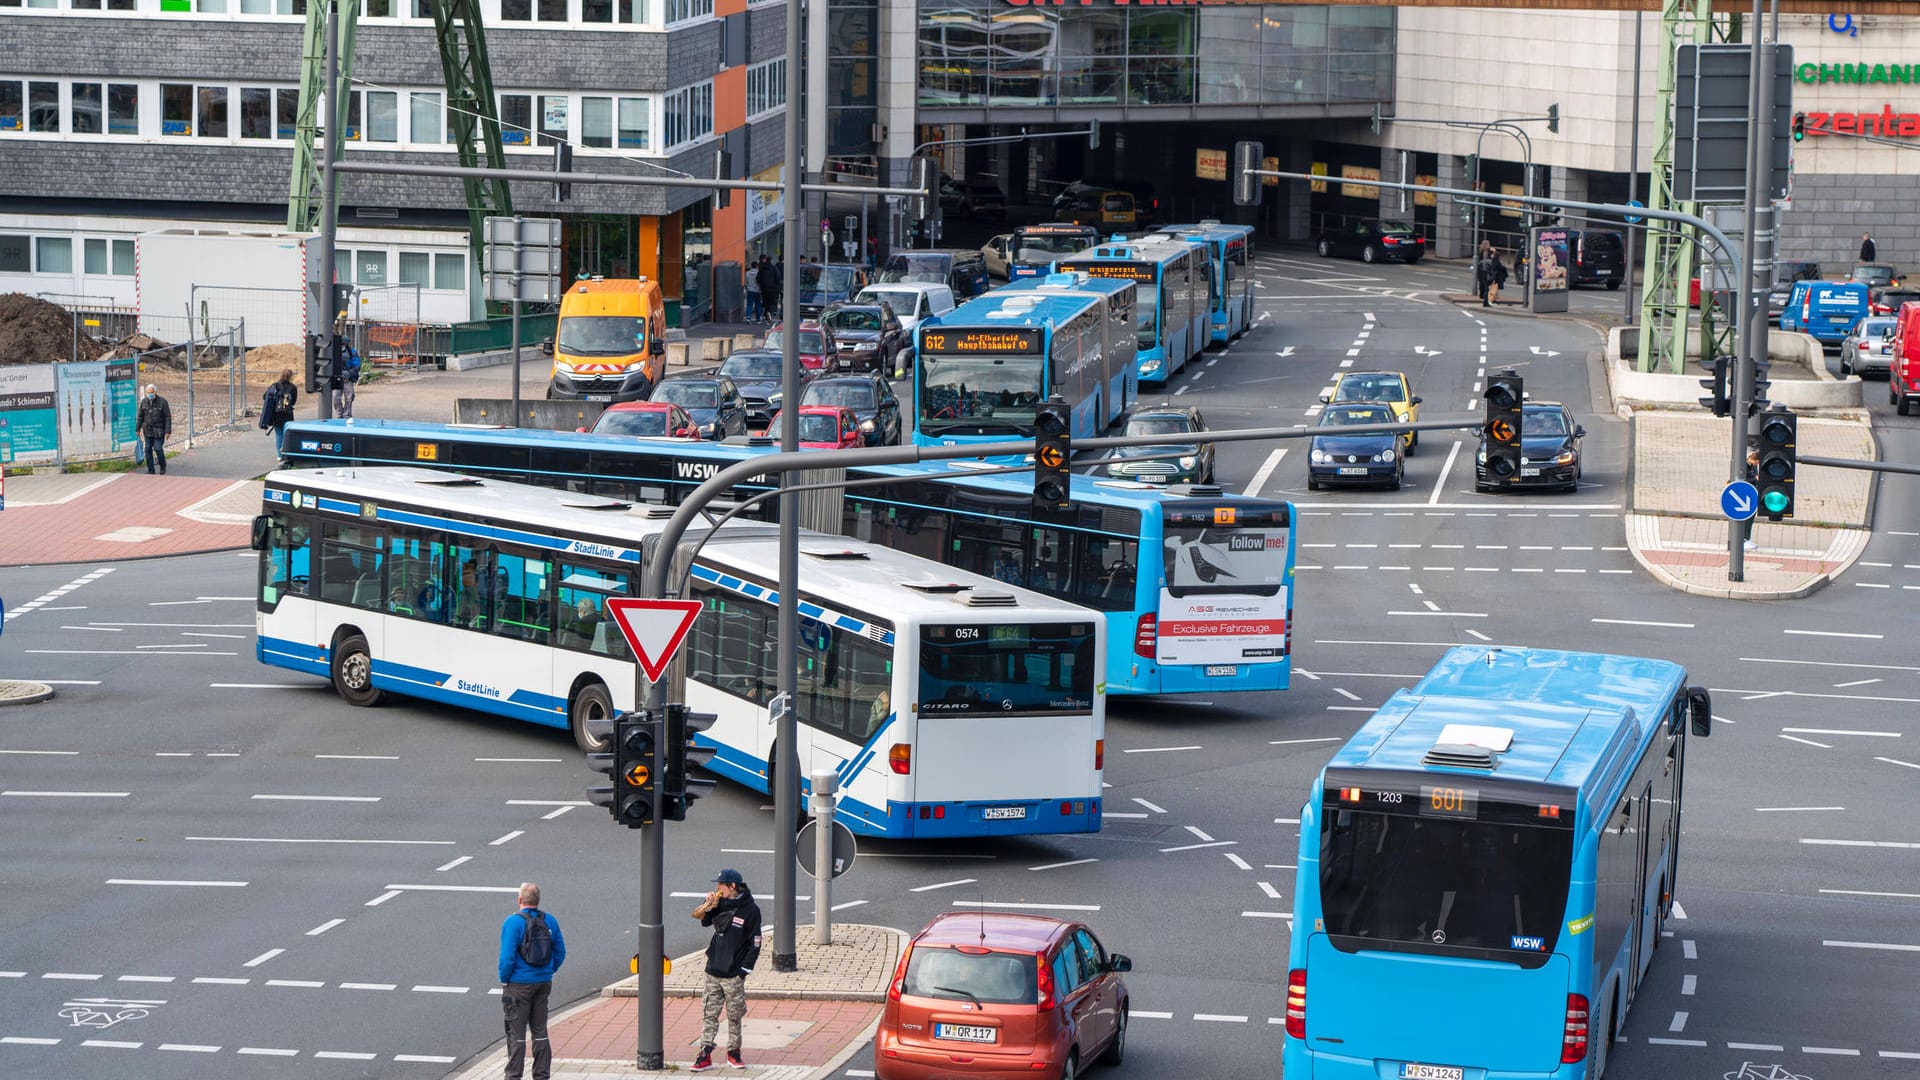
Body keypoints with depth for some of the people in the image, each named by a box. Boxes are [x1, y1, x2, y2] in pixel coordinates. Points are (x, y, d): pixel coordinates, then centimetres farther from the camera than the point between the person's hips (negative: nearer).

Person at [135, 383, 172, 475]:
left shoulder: (162, 402, -9)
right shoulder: (144, 402, 2)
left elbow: (168, 417, -7)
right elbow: (140, 416, 9)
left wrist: (168, 431, -12)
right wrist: (137, 429, 7)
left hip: (158, 430, -4)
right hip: (148, 430, 4)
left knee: (158, 448, -8)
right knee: (148, 449, 2)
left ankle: (163, 466, 15)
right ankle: (150, 470, 10)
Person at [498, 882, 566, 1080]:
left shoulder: (513, 922, -15)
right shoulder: (550, 921, 3)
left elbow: (507, 957, -18)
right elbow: (560, 952, 8)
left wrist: (504, 980, -5)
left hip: (519, 984, -5)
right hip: (544, 982, 5)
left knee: (516, 1033, 1)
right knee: (540, 1032, 13)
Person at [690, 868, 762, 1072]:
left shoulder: (750, 910, -11)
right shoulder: (720, 903, 4)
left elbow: (755, 944, -9)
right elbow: (697, 916, 13)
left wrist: (743, 971, -11)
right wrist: (707, 905, -8)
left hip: (733, 975, -4)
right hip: (713, 971, 4)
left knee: (734, 1017, 6)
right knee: (709, 1014, 4)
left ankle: (733, 1053, 20)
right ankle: (705, 1055, 6)